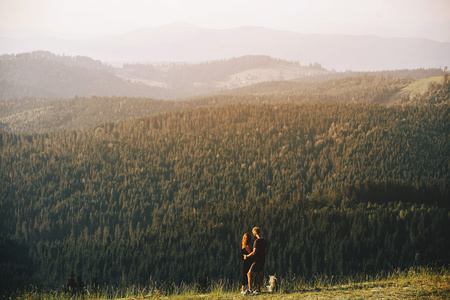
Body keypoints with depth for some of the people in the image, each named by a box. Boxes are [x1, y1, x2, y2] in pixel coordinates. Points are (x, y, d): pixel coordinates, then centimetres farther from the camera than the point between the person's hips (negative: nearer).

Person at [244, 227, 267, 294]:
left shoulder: (257, 241, -19)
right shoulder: (264, 240, 7)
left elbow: (254, 253, -20)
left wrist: (247, 256, -8)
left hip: (257, 260, -8)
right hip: (263, 259, 8)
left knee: (249, 274, -6)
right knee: (260, 274, 16)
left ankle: (250, 289, -13)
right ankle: (258, 289, 19)